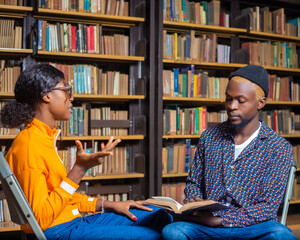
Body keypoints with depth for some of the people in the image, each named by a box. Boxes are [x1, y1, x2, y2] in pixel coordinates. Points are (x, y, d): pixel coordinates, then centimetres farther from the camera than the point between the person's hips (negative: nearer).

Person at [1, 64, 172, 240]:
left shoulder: (46, 136, 12)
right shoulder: (28, 146, -18)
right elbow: (41, 219, -23)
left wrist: (108, 205, 10)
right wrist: (81, 168, -25)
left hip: (74, 221, 10)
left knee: (161, 217, 8)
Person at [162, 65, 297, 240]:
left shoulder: (279, 148, -3)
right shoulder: (209, 137, 8)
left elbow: (269, 207, -8)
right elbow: (193, 182, 18)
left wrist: (216, 220, -19)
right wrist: (194, 202, -7)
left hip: (254, 226, -1)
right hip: (208, 223, 1)